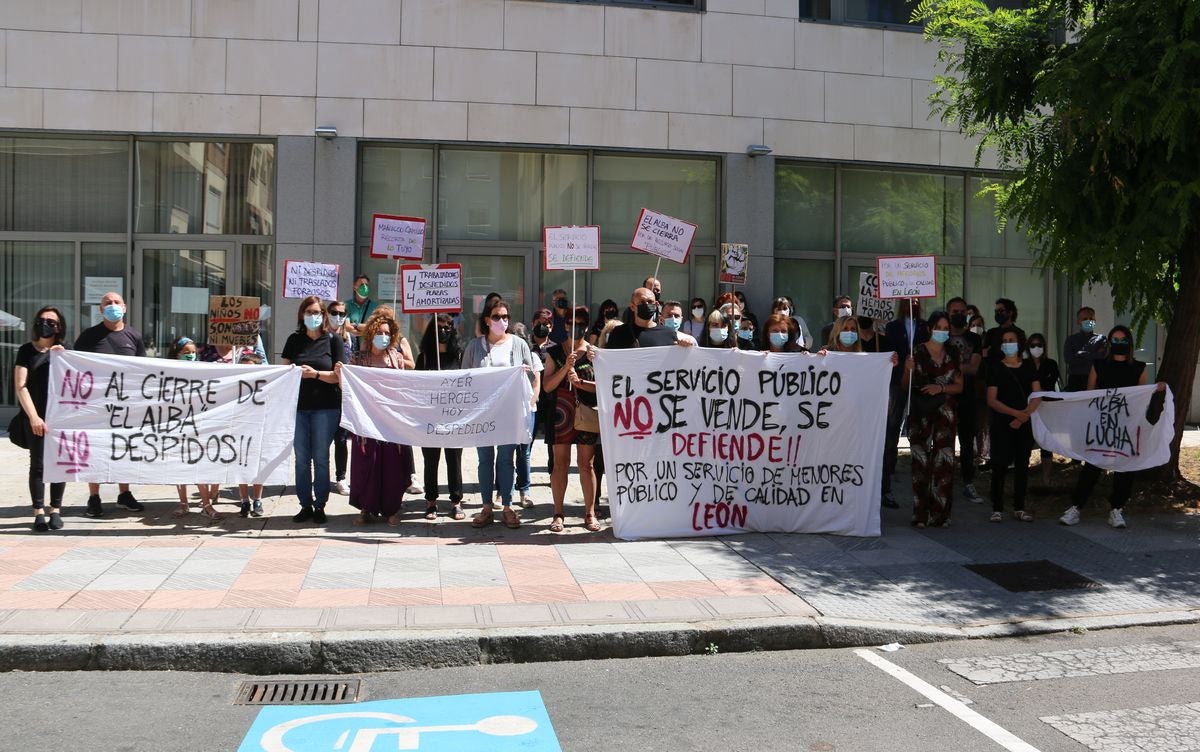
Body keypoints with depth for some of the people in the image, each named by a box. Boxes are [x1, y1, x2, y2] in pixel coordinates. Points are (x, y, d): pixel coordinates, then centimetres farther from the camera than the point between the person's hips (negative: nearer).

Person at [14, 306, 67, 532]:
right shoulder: (26, 350, 3)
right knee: (38, 464, -1)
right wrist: (33, 416, -12)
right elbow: (20, 386, -3)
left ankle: (56, 511, 11)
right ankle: (39, 513, 4)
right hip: (36, 417, -2)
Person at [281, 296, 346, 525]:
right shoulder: (294, 340, 9)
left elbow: (339, 375, -4)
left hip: (325, 407, -3)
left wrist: (316, 374, -18)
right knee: (302, 458, 5)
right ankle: (305, 505, 13)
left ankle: (320, 506, 8)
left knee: (321, 458, 1)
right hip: (298, 405, 3)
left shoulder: (333, 340, 1)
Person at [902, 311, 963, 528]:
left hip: (945, 414, 3)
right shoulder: (917, 352, 1)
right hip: (920, 413, -3)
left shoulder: (952, 355, 11)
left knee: (944, 461, -4)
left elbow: (959, 386, 10)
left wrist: (940, 388, -8)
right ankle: (920, 514, -1)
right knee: (921, 461, -5)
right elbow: (904, 387, 2)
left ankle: (940, 514, 3)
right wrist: (908, 370, -17)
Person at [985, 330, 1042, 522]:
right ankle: (997, 508, -1)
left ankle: (1019, 508, 12)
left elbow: (1037, 396, 3)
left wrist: (1023, 416, -12)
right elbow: (991, 400, -5)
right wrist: (1016, 412, -17)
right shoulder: (995, 368, 2)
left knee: (1022, 465, 5)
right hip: (1002, 424, -3)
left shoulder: (1029, 367, 10)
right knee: (1000, 465, -6)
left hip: (1025, 425, 3)